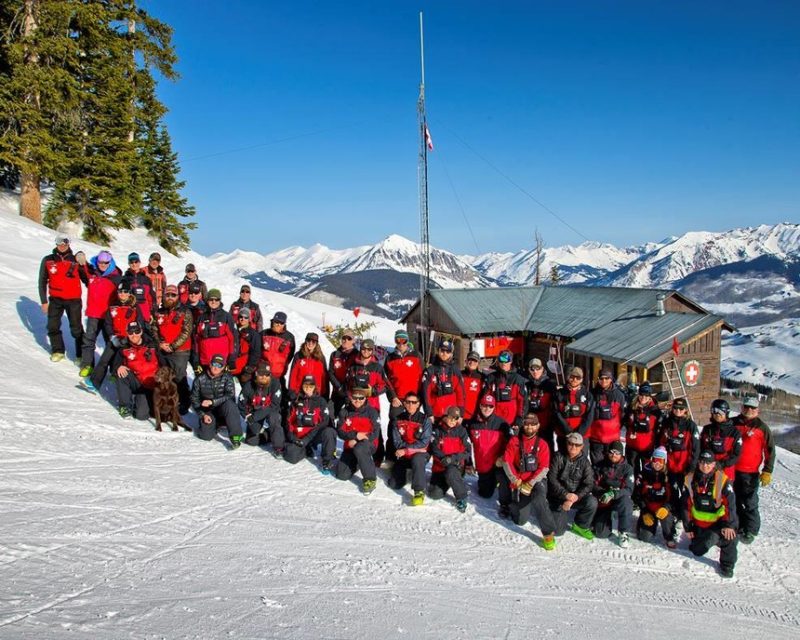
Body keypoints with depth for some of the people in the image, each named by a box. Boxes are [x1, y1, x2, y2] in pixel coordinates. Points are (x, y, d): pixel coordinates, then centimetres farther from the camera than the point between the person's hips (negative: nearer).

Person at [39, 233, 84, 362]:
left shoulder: (75, 260, 0)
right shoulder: (48, 260, 3)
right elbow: (42, 281, 6)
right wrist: (44, 301, 4)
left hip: (73, 299, -2)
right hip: (55, 299, 2)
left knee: (76, 328, 1)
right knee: (53, 327, 5)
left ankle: (81, 354, 8)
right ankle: (58, 351, 22)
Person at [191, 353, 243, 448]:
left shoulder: (227, 377, -8)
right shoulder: (200, 379, -3)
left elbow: (230, 396, -21)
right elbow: (194, 399, 2)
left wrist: (212, 402, -29)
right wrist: (203, 415, -9)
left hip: (223, 409, -1)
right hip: (208, 412, 1)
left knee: (229, 404, -36)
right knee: (206, 435, -21)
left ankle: (236, 436, -32)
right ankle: (214, 424, 15)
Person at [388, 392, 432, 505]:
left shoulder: (425, 420, -8)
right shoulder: (398, 419, 0)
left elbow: (424, 442, -13)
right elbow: (397, 441, -4)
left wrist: (406, 449, -19)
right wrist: (415, 447, -17)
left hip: (420, 454, -3)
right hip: (403, 455, 4)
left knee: (417, 460, -39)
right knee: (394, 484, -4)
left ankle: (419, 491, -30)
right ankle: (406, 471, 28)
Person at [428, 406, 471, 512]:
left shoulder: (461, 431, -1)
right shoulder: (437, 431, 0)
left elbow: (467, 451, -6)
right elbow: (434, 450, -6)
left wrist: (453, 458, -21)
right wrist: (444, 458, -24)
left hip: (457, 465, -2)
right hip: (440, 466, 2)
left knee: (450, 473, -38)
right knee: (435, 494, -11)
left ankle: (461, 497, -16)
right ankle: (446, 483, 22)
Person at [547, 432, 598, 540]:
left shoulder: (584, 461, -1)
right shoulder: (558, 457, -7)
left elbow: (589, 484, -8)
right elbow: (552, 479, -12)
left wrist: (576, 497, -23)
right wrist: (566, 494, -23)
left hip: (577, 497, 2)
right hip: (558, 497, -2)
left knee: (592, 502, -29)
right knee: (558, 531, -10)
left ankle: (580, 526, -2)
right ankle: (559, 514, 25)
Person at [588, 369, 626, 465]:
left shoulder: (619, 395, 2)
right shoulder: (593, 394, 3)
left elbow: (622, 414, 7)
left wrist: (618, 429, 5)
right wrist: (589, 429, 9)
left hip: (613, 436, -1)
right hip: (595, 435, 1)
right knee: (596, 463, 6)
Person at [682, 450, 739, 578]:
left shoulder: (722, 479, -17)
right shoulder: (691, 479, -6)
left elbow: (730, 503, -22)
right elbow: (687, 505, 0)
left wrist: (729, 524, -30)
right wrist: (688, 527, 2)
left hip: (718, 520, -3)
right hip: (699, 523, 3)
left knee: (729, 536, -32)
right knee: (697, 551, 8)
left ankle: (727, 565, -7)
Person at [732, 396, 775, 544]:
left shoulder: (762, 427, -4)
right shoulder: (733, 423, 6)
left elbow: (770, 450, -2)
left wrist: (767, 471, -7)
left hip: (751, 472, -4)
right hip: (732, 469, 4)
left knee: (750, 503, -1)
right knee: (736, 501, 13)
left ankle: (751, 531, 12)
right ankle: (739, 526, 28)